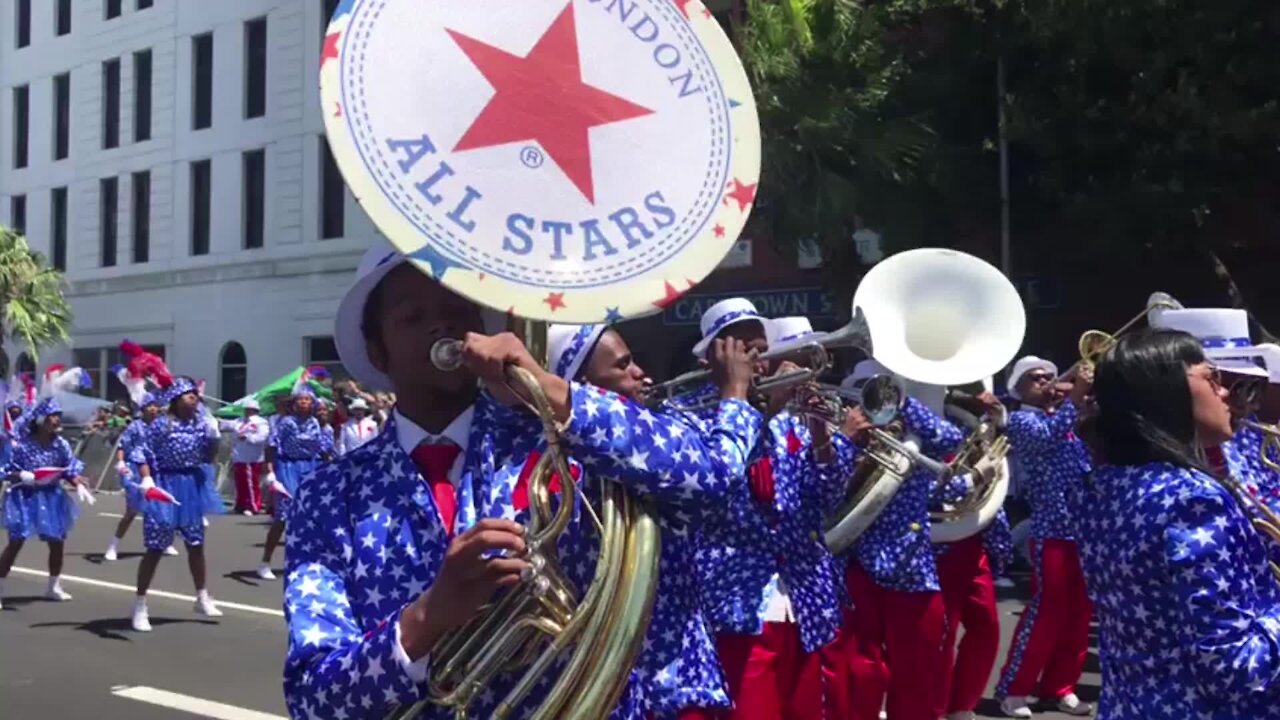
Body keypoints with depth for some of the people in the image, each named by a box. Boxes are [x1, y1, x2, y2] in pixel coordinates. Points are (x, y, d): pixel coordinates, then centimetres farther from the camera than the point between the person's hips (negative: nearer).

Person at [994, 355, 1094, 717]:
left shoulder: (1066, 415, 19)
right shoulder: (1021, 420, -1)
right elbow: (1048, 435, -21)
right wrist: (1074, 397, -24)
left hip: (1085, 524, 7)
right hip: (1052, 528, -7)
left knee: (1079, 610, 9)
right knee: (1046, 608, -6)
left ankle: (1058, 686, 19)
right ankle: (1014, 688, 3)